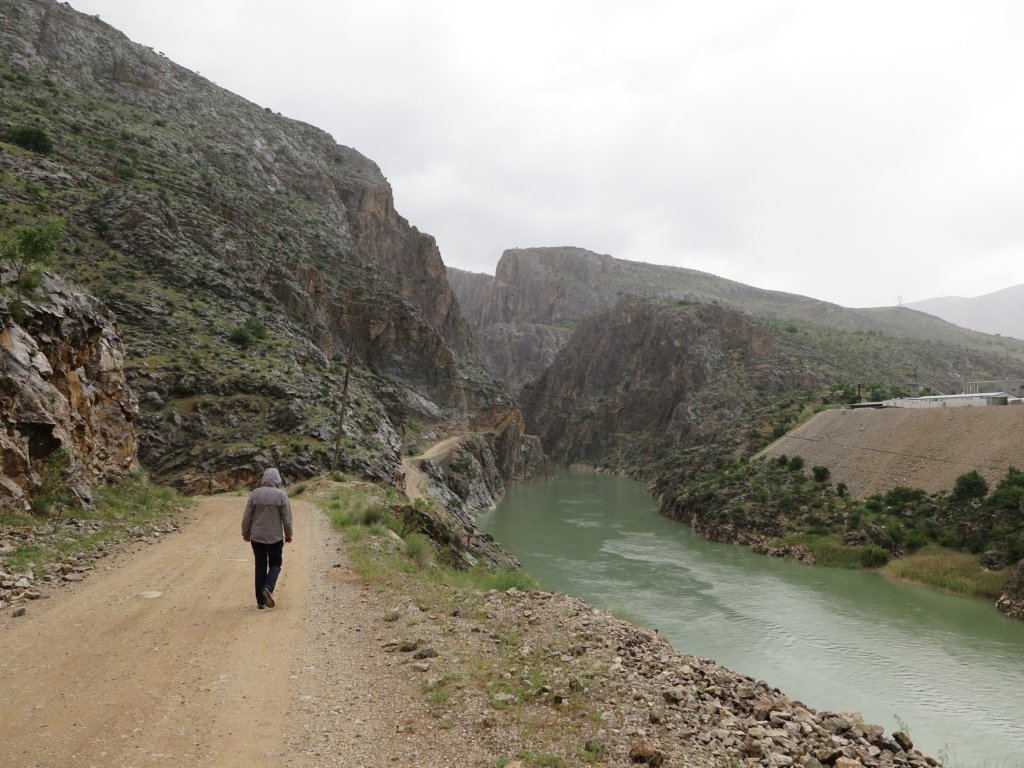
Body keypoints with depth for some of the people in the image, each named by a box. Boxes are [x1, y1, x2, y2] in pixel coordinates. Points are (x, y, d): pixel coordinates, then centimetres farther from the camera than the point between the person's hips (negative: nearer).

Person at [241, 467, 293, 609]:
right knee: (275, 564, 12)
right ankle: (268, 587, -14)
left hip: (257, 537, 2)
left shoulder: (255, 494, -5)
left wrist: (245, 532, 12)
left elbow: (247, 516, -2)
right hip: (275, 537, -2)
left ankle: (260, 600, 12)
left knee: (260, 566, 10)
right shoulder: (281, 495, -9)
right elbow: (287, 518, -5)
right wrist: (288, 534, 8)